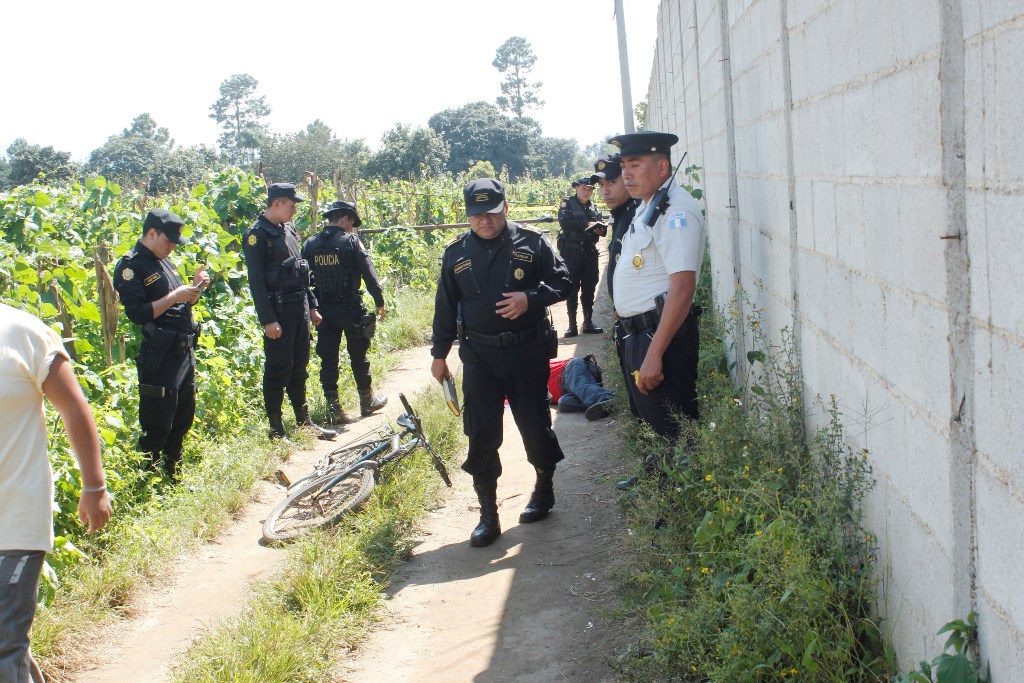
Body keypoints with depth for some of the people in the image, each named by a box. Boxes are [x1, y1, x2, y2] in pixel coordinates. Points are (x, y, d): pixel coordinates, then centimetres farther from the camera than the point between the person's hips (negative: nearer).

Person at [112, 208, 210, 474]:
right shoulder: (130, 266, -11)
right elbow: (138, 313, -20)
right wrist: (175, 296, -20)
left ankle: (172, 473, 31)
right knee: (157, 426, -4)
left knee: (183, 420, 17)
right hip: (159, 358, -9)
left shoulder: (164, 261, 16)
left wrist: (195, 286, 5)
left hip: (184, 351, 9)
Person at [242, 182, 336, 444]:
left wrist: (311, 306, 18)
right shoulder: (257, 235, -11)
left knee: (299, 367, 15)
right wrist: (268, 320, -20)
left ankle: (304, 421, 24)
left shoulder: (288, 229, 14)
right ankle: (276, 430, 5)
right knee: (278, 370, -3)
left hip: (299, 307, 8)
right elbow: (256, 281, -15)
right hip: (278, 311, -8)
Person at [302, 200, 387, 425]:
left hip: (323, 311, 3)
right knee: (358, 355, 12)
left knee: (328, 358, 6)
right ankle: (367, 401, 24)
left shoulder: (310, 244, 4)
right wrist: (379, 302, -1)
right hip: (350, 309, -3)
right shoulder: (351, 241, -9)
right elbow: (368, 273, -10)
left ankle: (334, 409, 5)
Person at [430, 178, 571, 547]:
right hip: (478, 355, 2)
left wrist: (531, 298, -17)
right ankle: (488, 514, 9)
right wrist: (439, 353, 12)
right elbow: (445, 306, 11)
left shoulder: (531, 241, -3)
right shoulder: (456, 252, 5)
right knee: (481, 435, 0)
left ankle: (544, 488, 33)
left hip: (527, 351, -1)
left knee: (535, 425, 7)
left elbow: (562, 281, 1)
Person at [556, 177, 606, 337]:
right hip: (571, 252, -4)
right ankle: (572, 325, 3)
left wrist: (600, 229, -13)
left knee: (589, 289, 8)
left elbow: (600, 229, 11)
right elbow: (564, 222, -17)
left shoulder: (593, 208, 14)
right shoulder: (567, 204, -1)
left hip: (590, 252, 5)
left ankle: (588, 323, 16)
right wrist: (587, 224, -18)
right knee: (572, 290, -1)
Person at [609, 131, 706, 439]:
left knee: (672, 432, -2)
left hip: (663, 333, -10)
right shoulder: (646, 207, 14)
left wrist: (654, 354, -27)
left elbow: (682, 287, -25)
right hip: (639, 332, 10)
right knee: (652, 425, 20)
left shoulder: (675, 211, -17)